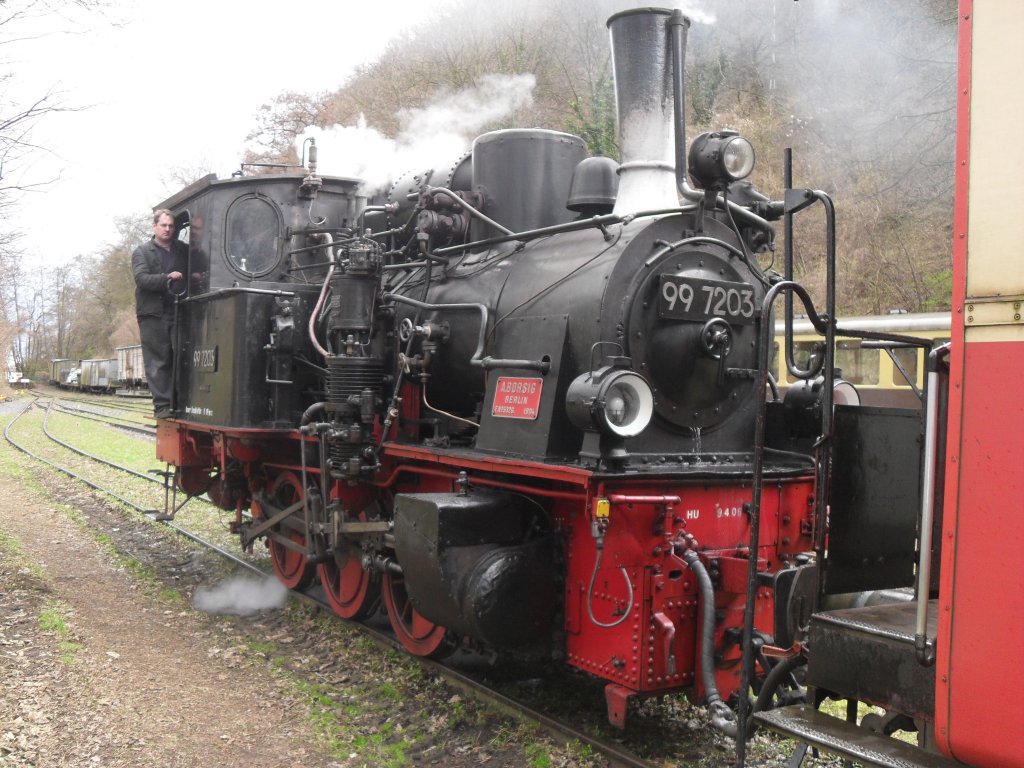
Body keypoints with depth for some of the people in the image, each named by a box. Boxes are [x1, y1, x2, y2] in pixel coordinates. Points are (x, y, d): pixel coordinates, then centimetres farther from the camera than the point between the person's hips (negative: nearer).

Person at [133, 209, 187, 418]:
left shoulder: (183, 250, 17)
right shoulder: (143, 252, 6)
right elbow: (141, 278, -9)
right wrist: (167, 278, -21)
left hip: (179, 313, 3)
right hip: (153, 314, -3)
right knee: (157, 362, -2)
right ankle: (162, 405, -1)